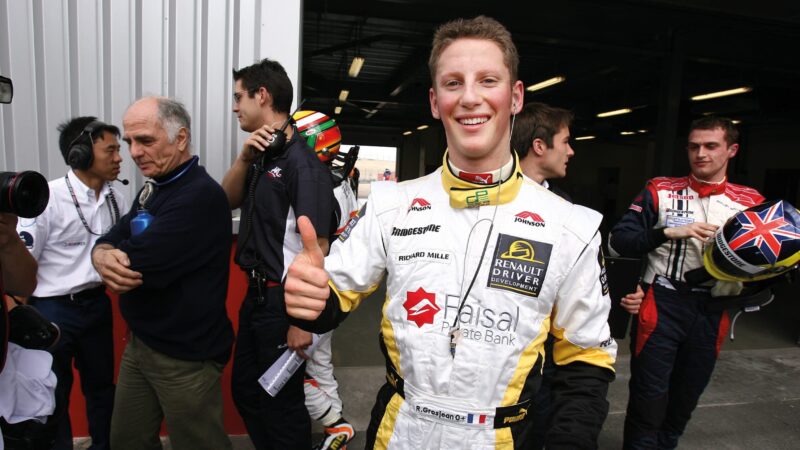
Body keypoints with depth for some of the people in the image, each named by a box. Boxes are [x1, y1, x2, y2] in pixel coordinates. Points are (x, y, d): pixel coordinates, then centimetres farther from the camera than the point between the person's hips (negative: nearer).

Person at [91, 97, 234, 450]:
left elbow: (136, 267, -26)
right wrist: (104, 257, -18)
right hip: (139, 343, 9)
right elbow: (106, 241, 5)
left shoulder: (200, 196, -23)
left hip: (184, 355, -8)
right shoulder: (152, 190, 8)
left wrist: (110, 259, -4)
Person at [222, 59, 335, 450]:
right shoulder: (262, 154, 7)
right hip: (256, 295, 9)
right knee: (244, 389, 23)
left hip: (283, 301, -9)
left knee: (282, 402, 10)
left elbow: (315, 248, -22)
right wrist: (245, 157, -8)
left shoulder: (301, 162, -20)